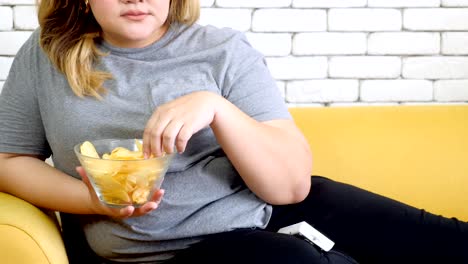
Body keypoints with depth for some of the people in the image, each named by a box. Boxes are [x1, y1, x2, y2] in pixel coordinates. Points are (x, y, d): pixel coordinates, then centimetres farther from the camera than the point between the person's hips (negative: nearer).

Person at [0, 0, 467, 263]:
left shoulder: (223, 51, 0)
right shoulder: (47, 55, 4)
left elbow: (292, 184, -6)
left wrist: (215, 106, -23)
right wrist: (93, 200, -7)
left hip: (272, 212, 1)